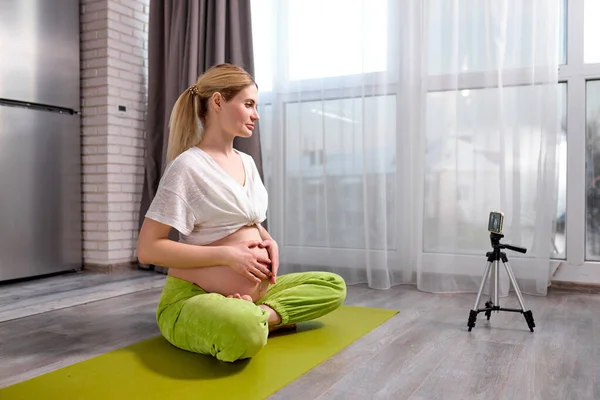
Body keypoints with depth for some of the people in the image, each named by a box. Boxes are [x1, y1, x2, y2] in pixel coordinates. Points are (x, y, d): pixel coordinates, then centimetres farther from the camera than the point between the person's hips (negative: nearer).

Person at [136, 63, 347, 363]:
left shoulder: (247, 162, 11)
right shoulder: (187, 166, -12)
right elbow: (148, 248, -16)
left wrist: (269, 242, 1)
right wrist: (227, 255, -20)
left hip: (251, 291, 9)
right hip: (193, 298, -8)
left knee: (333, 286, 3)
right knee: (245, 332, -41)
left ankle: (255, 314, -11)